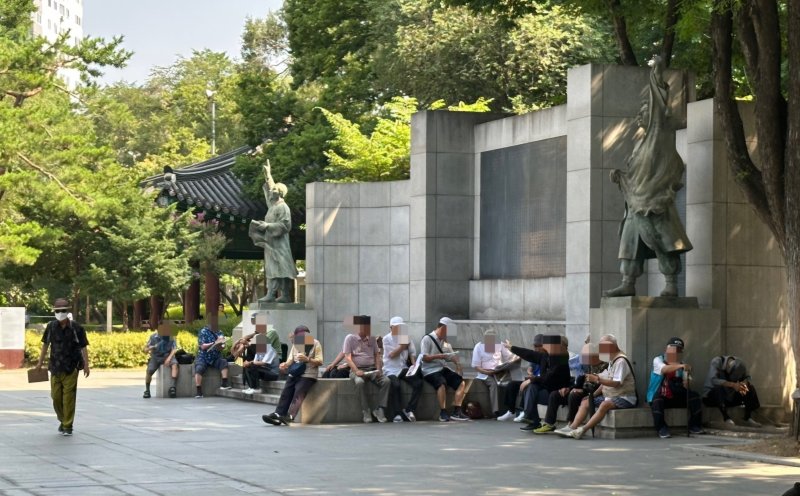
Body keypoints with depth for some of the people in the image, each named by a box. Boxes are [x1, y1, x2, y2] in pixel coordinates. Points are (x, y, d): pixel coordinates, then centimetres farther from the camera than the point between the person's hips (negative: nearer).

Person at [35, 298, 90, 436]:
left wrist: (86, 365, -11)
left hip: (71, 369, -3)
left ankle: (68, 426, 4)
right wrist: (40, 362, 14)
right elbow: (45, 344, 12)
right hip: (55, 368, 3)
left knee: (69, 398, -5)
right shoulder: (51, 326, 1)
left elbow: (83, 347, -6)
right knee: (56, 397, 6)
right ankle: (62, 420, 29)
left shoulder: (76, 328, -8)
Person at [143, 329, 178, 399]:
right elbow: (145, 350, 2)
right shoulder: (153, 336, -2)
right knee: (149, 371, -25)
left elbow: (174, 349, -7)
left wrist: (168, 359, -24)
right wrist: (149, 348, -22)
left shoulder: (171, 337, -3)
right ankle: (147, 390, -2)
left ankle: (172, 386, -40)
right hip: (156, 357, 0)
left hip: (167, 356, 0)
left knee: (174, 364, -33)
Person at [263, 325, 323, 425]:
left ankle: (290, 416, -34)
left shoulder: (315, 344, 1)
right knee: (285, 393, -12)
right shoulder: (295, 344, 19)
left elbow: (320, 361, -7)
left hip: (308, 375, -6)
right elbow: (291, 360, 11)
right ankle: (278, 414, -21)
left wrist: (307, 359, -23)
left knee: (298, 393, -23)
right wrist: (285, 365, -12)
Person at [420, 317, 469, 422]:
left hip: (442, 369, 8)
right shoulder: (427, 339, -5)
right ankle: (443, 413, -28)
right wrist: (439, 356, -18)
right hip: (430, 371, -8)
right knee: (441, 383, -36)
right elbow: (424, 358, -11)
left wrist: (452, 359, 4)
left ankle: (456, 412, -13)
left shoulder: (443, 340, 19)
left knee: (461, 382, -7)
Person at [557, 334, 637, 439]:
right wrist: (594, 394, 4)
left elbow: (616, 383, -24)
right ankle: (573, 428, -14)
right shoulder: (612, 361, 16)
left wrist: (597, 379, -23)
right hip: (610, 395, 10)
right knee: (586, 401, 2)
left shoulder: (621, 361, -15)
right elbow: (606, 382, 16)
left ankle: (583, 430, -43)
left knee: (605, 404, -36)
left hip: (625, 398, -10)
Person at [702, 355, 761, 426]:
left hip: (729, 397, 5)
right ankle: (726, 418, -36)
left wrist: (744, 383, -27)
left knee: (750, 387, -13)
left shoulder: (738, 363, -8)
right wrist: (733, 385, -47)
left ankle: (748, 418, -16)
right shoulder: (716, 361, -24)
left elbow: (747, 377, -3)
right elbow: (713, 380, -37)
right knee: (719, 387, -37)